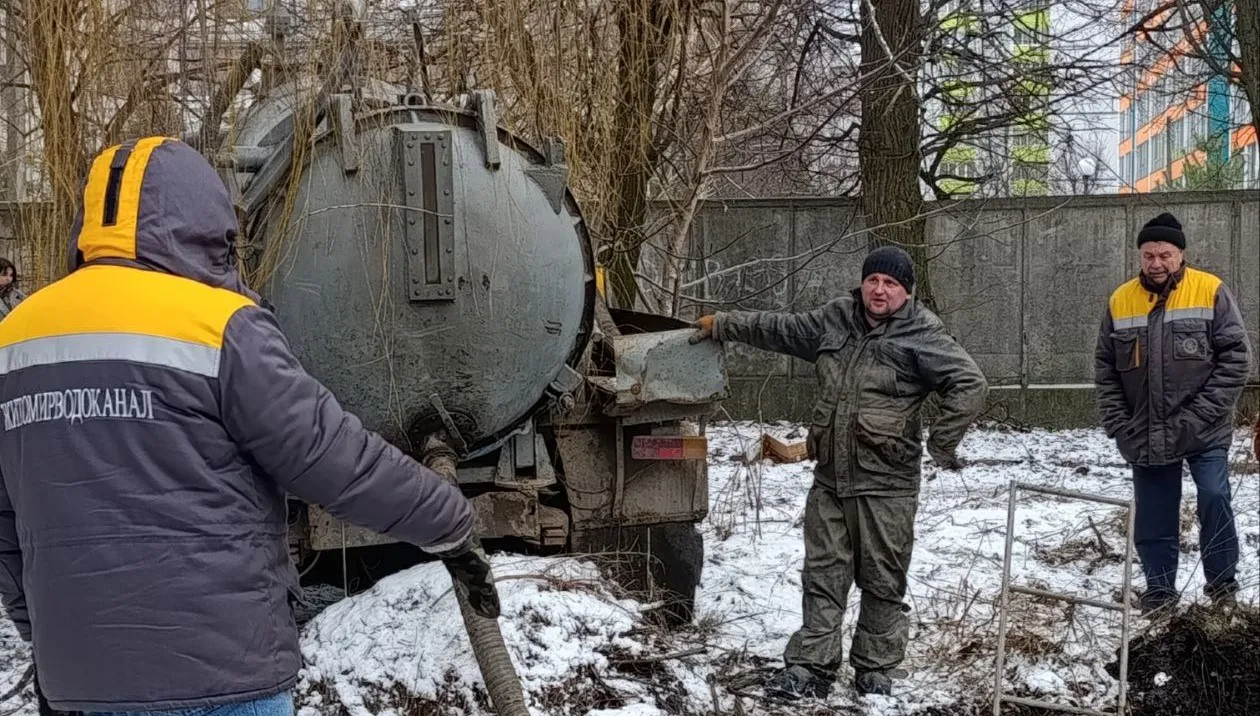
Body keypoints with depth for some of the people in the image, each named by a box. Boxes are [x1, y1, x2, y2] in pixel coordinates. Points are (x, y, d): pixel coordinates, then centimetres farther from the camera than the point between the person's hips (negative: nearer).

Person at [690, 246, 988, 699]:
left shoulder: (922, 338, -9)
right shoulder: (833, 321, 8)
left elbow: (970, 385, -15)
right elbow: (777, 329, 21)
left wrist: (941, 444, -14)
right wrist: (721, 326, 27)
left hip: (886, 484, -5)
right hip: (830, 478, 5)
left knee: (883, 581, 5)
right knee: (823, 575, 7)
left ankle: (876, 669, 18)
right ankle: (811, 667, 12)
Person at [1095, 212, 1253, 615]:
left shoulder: (1211, 292, -5)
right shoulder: (1120, 301, 4)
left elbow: (1236, 356, -8)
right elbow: (1105, 370, 8)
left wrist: (1204, 413, -14)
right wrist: (1117, 424, -1)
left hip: (1204, 432, -3)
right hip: (1146, 436, 3)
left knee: (1215, 499, -10)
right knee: (1153, 518, 7)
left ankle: (1222, 583, 9)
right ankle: (1160, 589, 21)